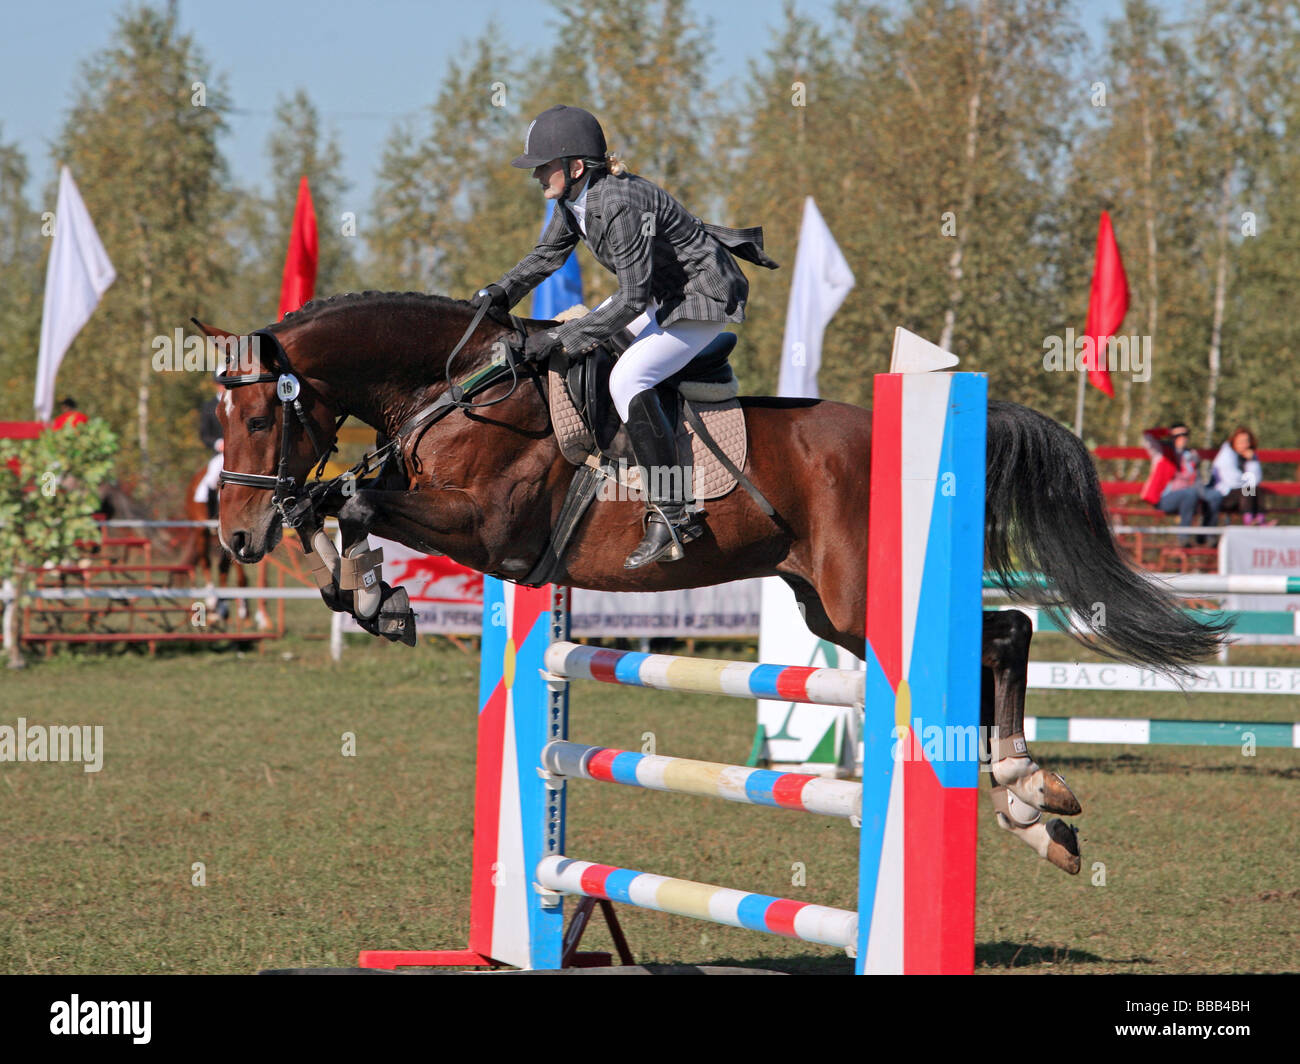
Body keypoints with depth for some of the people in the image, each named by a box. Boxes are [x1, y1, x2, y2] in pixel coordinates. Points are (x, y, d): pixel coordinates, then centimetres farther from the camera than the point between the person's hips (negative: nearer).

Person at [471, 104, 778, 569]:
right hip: (662, 293, 11)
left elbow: (632, 301, -30)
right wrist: (500, 292, -2)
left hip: (703, 297, -11)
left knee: (626, 380, -24)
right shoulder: (573, 199, -2)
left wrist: (561, 338, -28)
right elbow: (547, 255, 15)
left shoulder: (619, 206, -30)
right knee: (580, 343, 17)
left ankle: (671, 514, -23)